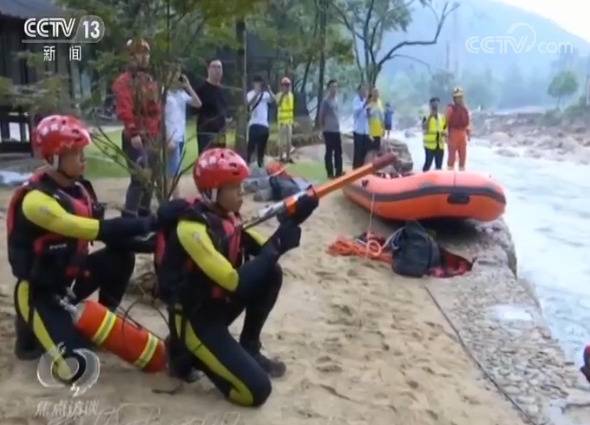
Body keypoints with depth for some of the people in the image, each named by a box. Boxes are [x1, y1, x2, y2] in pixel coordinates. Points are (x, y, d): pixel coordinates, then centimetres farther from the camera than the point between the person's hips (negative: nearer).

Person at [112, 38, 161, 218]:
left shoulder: (151, 82, 19)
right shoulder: (124, 81, -9)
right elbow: (124, 110, -21)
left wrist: (160, 134, 19)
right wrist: (133, 133, -29)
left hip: (153, 138, 9)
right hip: (136, 138, -9)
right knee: (139, 179, -16)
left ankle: (144, 213, 25)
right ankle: (129, 217, -11)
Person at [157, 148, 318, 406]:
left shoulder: (226, 216, 2)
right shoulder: (193, 228, -25)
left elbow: (265, 252, 2)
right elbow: (236, 282, -30)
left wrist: (292, 220, -13)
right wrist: (278, 244, -26)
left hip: (218, 305, 9)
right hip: (194, 319, -9)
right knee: (256, 390, -16)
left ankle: (249, 349, 9)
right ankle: (190, 353, 6)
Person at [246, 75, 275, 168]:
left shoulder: (266, 94, 8)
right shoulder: (251, 94, 0)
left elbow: (273, 99, -9)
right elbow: (250, 103, -20)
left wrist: (269, 90, -24)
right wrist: (258, 92, -32)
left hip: (264, 123, 4)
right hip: (254, 123, -4)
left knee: (262, 146, 9)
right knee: (251, 144, -7)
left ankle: (260, 163, 18)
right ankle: (247, 162, -2)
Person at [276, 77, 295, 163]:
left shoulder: (291, 95, 11)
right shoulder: (279, 95, -7)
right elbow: (278, 104, -28)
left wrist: (293, 120, 17)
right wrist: (283, 94, -32)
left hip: (289, 121, 6)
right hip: (282, 121, -6)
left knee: (289, 140, 9)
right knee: (281, 140, -3)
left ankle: (288, 157, 15)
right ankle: (281, 157, 3)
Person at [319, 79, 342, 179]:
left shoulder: (335, 100, 14)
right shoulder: (325, 101, -10)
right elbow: (321, 117, -9)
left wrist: (338, 127, 18)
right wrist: (323, 130, -8)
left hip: (337, 130, 8)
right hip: (329, 131, -8)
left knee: (338, 152, 10)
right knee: (329, 152, 0)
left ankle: (339, 172, 17)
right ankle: (330, 173, 6)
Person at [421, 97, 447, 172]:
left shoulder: (442, 117, 14)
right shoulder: (426, 117, -2)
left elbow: (445, 129, 20)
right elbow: (424, 128, -19)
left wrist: (445, 133, -3)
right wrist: (430, 116, -23)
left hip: (440, 145, 6)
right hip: (430, 144, -5)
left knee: (439, 165, 9)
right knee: (428, 163, -9)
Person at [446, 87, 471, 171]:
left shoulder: (464, 109, 12)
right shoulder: (451, 108, -7)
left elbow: (467, 122, 19)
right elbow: (447, 122, -11)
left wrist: (468, 132, 14)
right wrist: (446, 134, -16)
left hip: (462, 134, 7)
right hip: (453, 133, -6)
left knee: (463, 155, 11)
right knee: (452, 155, -5)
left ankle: (462, 171, 20)